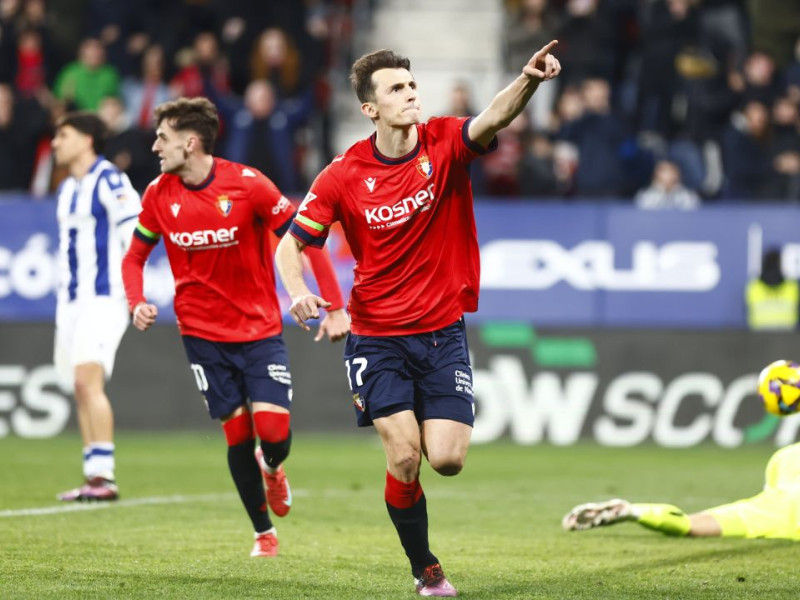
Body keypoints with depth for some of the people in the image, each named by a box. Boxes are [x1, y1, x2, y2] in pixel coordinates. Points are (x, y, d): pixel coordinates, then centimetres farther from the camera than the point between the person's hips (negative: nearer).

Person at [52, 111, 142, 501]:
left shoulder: (109, 182, -9)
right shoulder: (66, 190, 17)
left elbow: (136, 231, -14)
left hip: (103, 298, -9)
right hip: (71, 301, 9)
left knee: (88, 379, -20)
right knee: (80, 389, 6)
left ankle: (103, 476, -22)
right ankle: (93, 481, 8)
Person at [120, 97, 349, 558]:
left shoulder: (247, 183, -14)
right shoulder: (159, 195, -2)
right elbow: (135, 256, 11)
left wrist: (334, 306, -12)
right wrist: (137, 303, -8)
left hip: (260, 328, -2)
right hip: (202, 334, 2)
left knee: (275, 434, -12)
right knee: (238, 434, -2)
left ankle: (271, 468, 25)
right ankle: (264, 532, 15)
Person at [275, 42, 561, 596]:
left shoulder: (445, 144, -7)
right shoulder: (343, 176, -8)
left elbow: (494, 119, -28)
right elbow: (291, 245, 0)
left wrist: (528, 80, -49)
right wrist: (298, 292, -21)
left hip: (443, 331, 1)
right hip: (378, 336, -1)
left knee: (447, 458, -9)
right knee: (405, 456, -13)